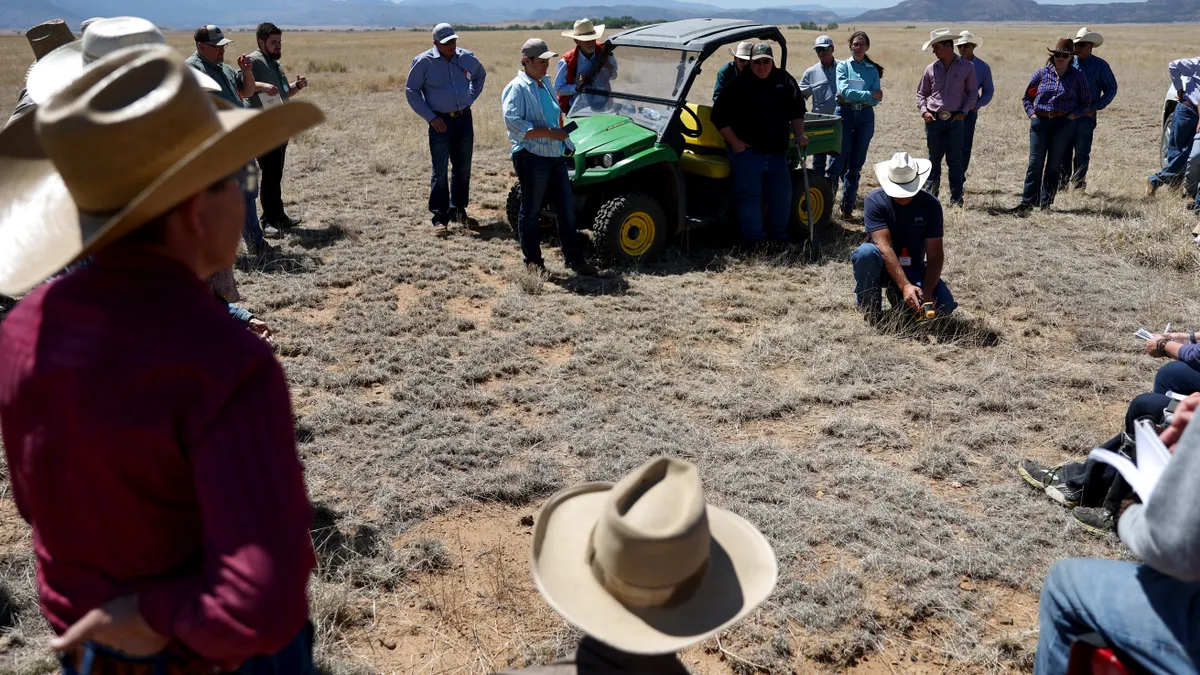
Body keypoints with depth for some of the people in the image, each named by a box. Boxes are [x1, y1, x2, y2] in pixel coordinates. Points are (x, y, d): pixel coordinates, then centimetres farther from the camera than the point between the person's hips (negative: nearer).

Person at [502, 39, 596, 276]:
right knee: (531, 211, 4)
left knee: (567, 207, 8)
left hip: (556, 155, 8)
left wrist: (567, 143, 23)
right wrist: (549, 133, -22)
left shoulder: (546, 83, 16)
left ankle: (574, 258, 15)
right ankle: (533, 260, 16)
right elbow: (513, 123, -22)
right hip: (531, 157, -8)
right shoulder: (516, 88, -10)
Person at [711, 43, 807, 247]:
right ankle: (754, 239, 5)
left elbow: (797, 110, 16)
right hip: (746, 151, -4)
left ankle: (779, 237, 24)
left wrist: (799, 134, 2)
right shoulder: (738, 84, -4)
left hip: (777, 152, 4)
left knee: (782, 195, 8)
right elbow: (719, 116, -4)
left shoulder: (785, 81, 8)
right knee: (750, 196, -4)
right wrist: (734, 142, -10)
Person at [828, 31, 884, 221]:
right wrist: (869, 95, -13)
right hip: (845, 114, -2)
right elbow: (844, 91, -11)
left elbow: (877, 99, 0)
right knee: (839, 159, -9)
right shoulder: (843, 66, 5)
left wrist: (853, 95, -11)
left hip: (865, 116, 2)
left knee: (855, 164, 4)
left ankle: (847, 207, 9)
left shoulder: (873, 70, 10)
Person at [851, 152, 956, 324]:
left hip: (913, 269, 3)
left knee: (945, 306, -21)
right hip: (882, 267, -2)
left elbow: (935, 255, -15)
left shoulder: (930, 204, -12)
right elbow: (884, 247, -30)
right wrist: (905, 286, -41)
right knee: (866, 252, -37)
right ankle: (870, 307, -11)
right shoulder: (875, 201, -20)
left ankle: (897, 296, 10)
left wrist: (927, 292, -31)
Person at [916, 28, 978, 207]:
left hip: (955, 119, -2)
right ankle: (930, 196, 17)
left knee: (955, 160, -1)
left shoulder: (966, 67, 1)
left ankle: (956, 199, 4)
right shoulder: (931, 68, 6)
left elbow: (972, 92, 7)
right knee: (934, 159, 9)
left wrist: (963, 112, -5)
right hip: (933, 119, 2)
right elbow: (921, 93, 14)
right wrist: (924, 111, -1)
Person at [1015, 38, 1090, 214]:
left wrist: (1075, 114, -4)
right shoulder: (1042, 74, 6)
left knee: (1054, 164, 5)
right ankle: (1027, 202, -6)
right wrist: (1031, 113, 0)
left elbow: (1086, 101, 12)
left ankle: (1046, 202, 11)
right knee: (1035, 163, -6)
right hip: (1040, 122, 0)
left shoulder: (1078, 77, 4)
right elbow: (1027, 96, 15)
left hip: (1064, 123, 0)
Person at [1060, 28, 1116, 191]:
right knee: (1063, 151, 5)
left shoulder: (1100, 65, 0)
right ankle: (1062, 182, 15)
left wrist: (1095, 107, -9)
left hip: (1086, 116, -3)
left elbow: (1111, 89, 3)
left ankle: (1078, 184, 10)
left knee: (1081, 152, 1)